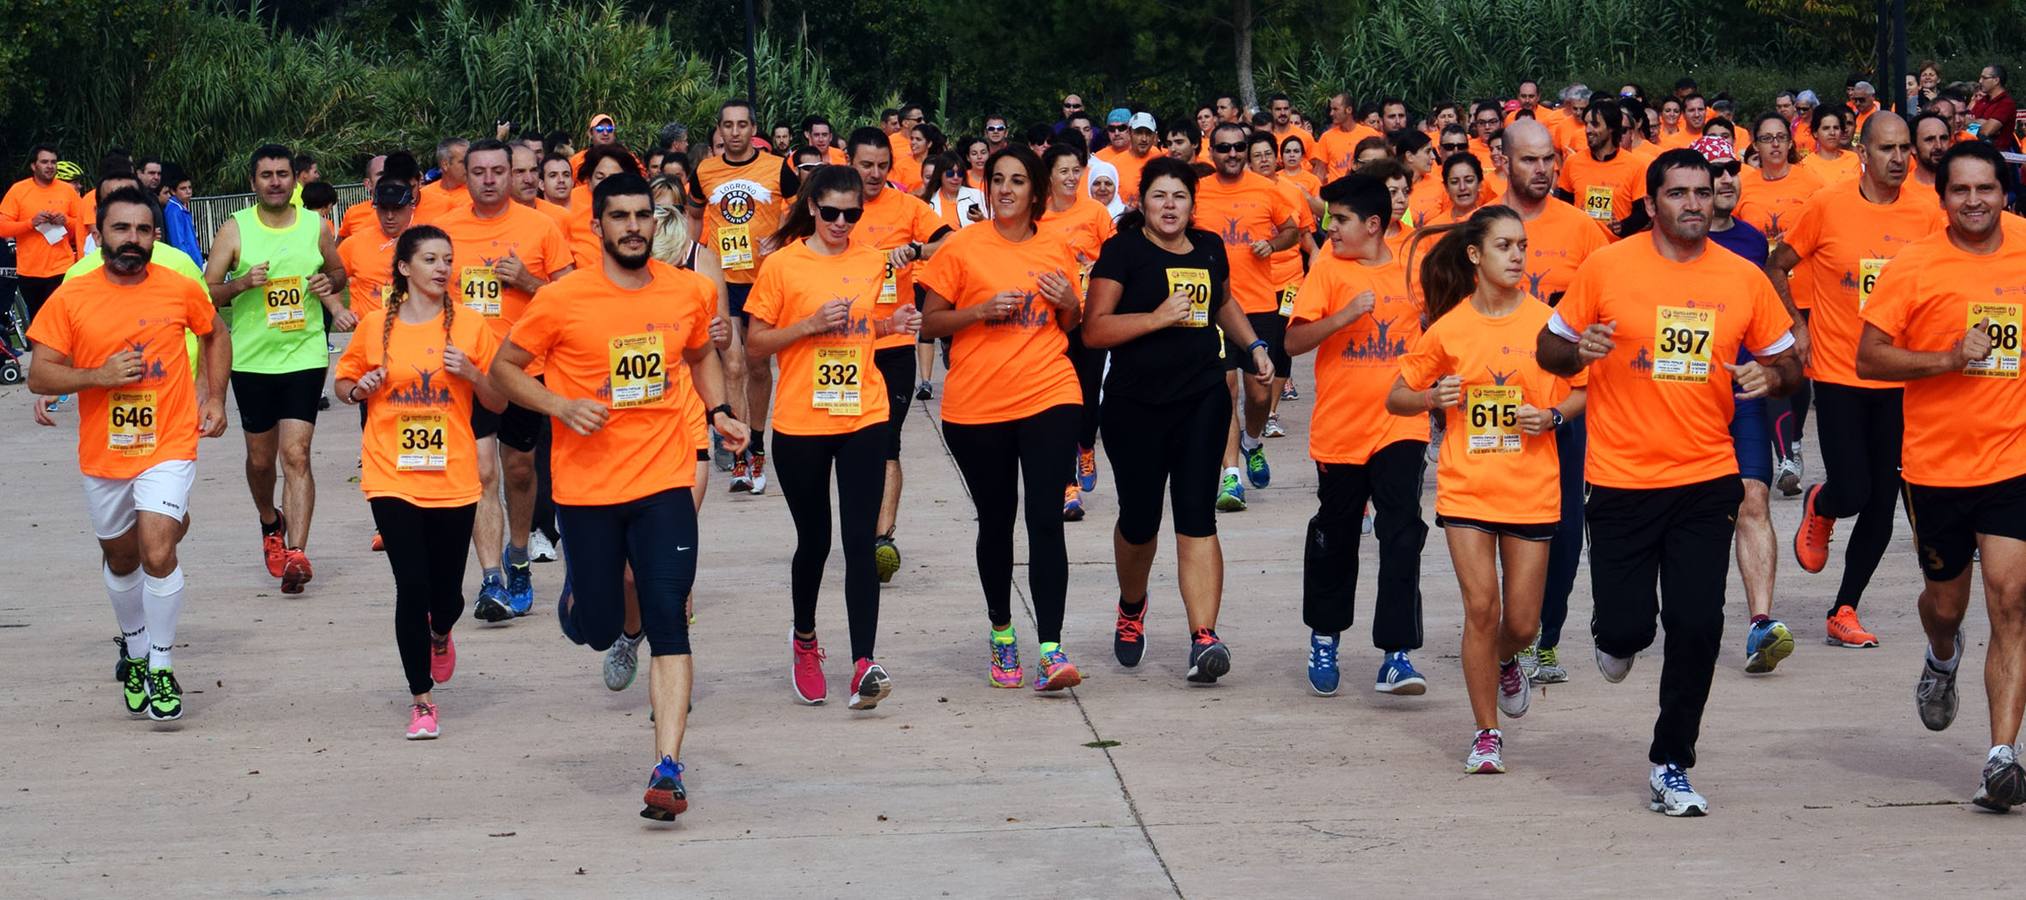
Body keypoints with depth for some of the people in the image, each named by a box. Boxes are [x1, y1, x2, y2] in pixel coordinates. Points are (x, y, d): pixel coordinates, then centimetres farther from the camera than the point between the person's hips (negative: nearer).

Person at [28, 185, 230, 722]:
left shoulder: (181, 290, -5)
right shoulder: (69, 299, -7)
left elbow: (216, 335, 15)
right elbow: (39, 376, -6)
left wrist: (214, 398, 7)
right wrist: (99, 375, -20)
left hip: (168, 448, -2)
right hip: (102, 454, 2)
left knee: (158, 554, -18)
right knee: (120, 560, 18)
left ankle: (162, 669, -2)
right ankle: (135, 650, 43)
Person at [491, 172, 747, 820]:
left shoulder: (687, 292, 3)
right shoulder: (562, 299, -7)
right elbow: (504, 367, 2)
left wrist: (718, 411, 5)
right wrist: (561, 406, -15)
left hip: (664, 482, 1)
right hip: (587, 487, -1)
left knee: (669, 625, -9)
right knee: (598, 629, 6)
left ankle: (668, 769, -10)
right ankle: (581, 599, 45)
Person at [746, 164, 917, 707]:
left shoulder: (871, 261, 8)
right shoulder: (784, 264, -4)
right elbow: (755, 346, -2)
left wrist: (891, 325, 2)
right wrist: (810, 325, -16)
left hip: (864, 419, 2)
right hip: (800, 424, -2)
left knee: (860, 541, -7)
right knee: (814, 540, 9)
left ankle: (864, 665, -12)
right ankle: (804, 640, 35)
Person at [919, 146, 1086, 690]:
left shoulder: (1058, 249, 8)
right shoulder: (962, 247, 0)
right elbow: (930, 323, 1)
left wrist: (1068, 304, -3)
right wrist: (981, 310, -15)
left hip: (1049, 399, 1)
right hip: (975, 406, 0)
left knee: (1045, 519, -10)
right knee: (996, 521, 10)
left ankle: (1050, 647, -14)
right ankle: (1001, 631, 29)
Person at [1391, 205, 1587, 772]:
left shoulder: (1546, 321, -2)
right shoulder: (1449, 327, -1)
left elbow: (1581, 391, 8)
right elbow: (1397, 398, 8)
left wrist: (1554, 415, -12)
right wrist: (1432, 397, -13)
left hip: (1532, 490, 0)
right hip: (1466, 488, 0)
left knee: (1522, 623, 3)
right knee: (1481, 606, -10)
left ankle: (1505, 663, 40)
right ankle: (1486, 734, 5)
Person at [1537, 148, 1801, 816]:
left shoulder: (1743, 279, 3)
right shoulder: (1606, 267, -4)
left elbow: (1787, 363, 14)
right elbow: (1549, 350, 5)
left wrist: (1771, 376, -9)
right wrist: (1580, 351, -18)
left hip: (1706, 479, 2)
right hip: (1621, 479, -2)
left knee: (1697, 626, -2)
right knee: (1626, 624, -3)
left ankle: (1671, 765, 14)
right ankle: (1616, 639, 36)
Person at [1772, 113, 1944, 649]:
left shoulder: (1927, 215, 0)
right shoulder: (1827, 207, -6)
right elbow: (1776, 268, 6)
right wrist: (1795, 325, -4)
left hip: (1899, 378, 3)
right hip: (1838, 374, -3)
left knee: (1881, 505, 4)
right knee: (1852, 491, -11)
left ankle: (1844, 612, 18)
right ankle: (1819, 506, 27)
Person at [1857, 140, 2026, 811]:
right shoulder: (1914, 267, -4)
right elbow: (1868, 358, -6)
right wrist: (1947, 360, -17)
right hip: (1937, 461, 0)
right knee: (1946, 600, 15)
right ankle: (1943, 659, 52)